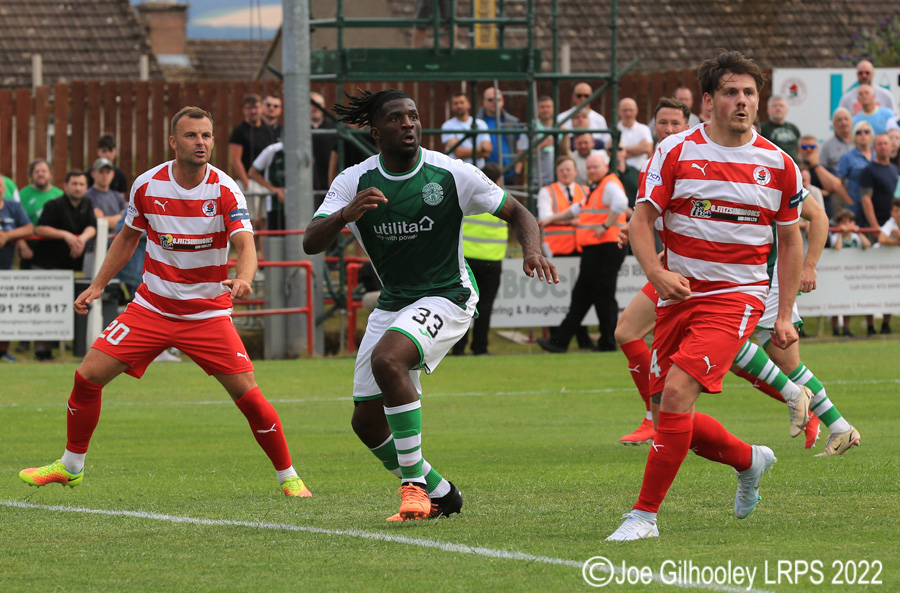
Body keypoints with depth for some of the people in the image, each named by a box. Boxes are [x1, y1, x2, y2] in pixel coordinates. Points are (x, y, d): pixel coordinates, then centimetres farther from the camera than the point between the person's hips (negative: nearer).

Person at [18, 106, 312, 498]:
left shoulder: (224, 190, -14)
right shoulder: (147, 186, -6)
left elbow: (245, 244, -26)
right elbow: (127, 237, 12)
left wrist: (244, 279, -47)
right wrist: (97, 286, 9)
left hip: (208, 314, -2)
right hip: (152, 307, 2)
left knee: (248, 394, -13)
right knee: (87, 377, -5)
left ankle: (288, 477, 5)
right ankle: (71, 467, 16)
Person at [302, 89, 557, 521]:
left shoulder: (451, 174, -10)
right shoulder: (355, 182, -4)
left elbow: (516, 213, -1)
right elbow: (311, 242, -15)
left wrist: (532, 250, -23)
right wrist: (346, 214, -36)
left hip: (445, 296, -5)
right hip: (392, 303, 5)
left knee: (387, 359, -33)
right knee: (367, 421, 3)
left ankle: (414, 482, -24)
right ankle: (439, 494, 25)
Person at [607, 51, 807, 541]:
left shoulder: (778, 166, 1)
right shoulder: (676, 152, -2)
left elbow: (790, 240, 12)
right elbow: (640, 220, -2)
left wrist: (784, 316, 7)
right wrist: (657, 272, -21)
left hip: (737, 295, -3)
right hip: (679, 294, 3)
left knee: (678, 391, -22)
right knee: (669, 411, 5)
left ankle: (645, 513, -14)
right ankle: (748, 460, 36)